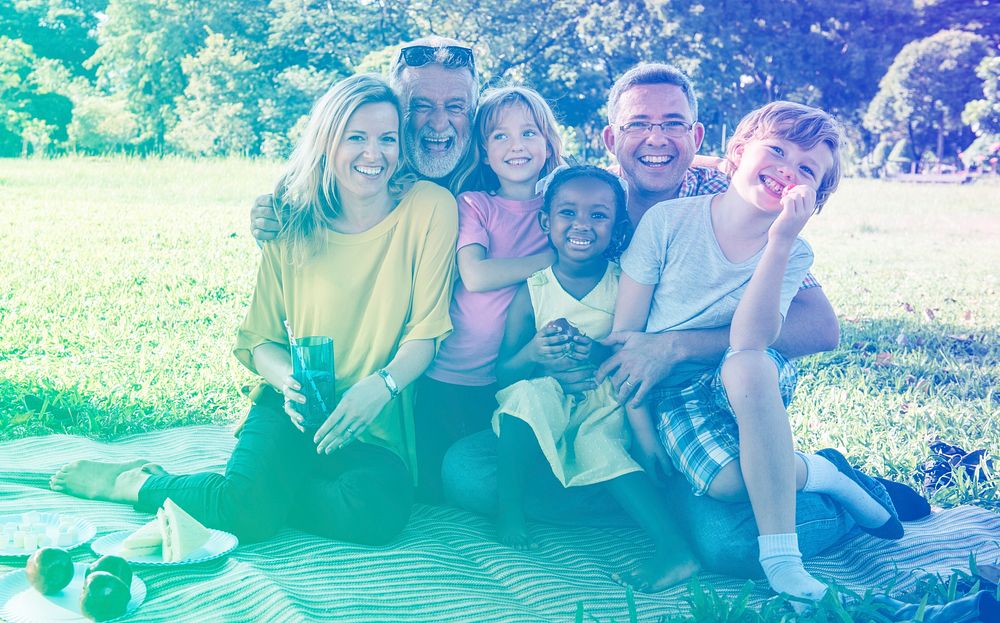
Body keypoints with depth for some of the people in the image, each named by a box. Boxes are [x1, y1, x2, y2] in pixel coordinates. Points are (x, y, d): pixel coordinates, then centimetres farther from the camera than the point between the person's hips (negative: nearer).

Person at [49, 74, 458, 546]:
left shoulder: (428, 207, -5)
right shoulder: (294, 223, 1)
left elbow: (426, 331, -4)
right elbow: (260, 338, 5)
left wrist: (381, 386, -23)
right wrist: (290, 380, -18)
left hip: (374, 424, 0)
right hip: (298, 407, 0)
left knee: (380, 511, -32)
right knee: (251, 508, -30)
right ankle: (131, 481, 2)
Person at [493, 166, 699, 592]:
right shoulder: (532, 292, -2)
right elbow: (503, 373, -3)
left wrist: (602, 353, -26)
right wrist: (532, 352, -25)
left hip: (607, 403, 0)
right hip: (548, 406, 1)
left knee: (597, 441, -32)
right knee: (528, 392, -32)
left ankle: (675, 547, -37)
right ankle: (510, 508, -14)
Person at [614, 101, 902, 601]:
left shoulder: (793, 254, -6)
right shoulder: (668, 220, -12)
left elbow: (747, 343, -24)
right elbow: (625, 333, -9)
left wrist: (780, 240, -29)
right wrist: (643, 438, -12)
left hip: (751, 387, 1)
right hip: (671, 394, -1)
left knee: (748, 366, -38)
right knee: (729, 480, -33)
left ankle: (781, 557, -28)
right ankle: (818, 472, 1)